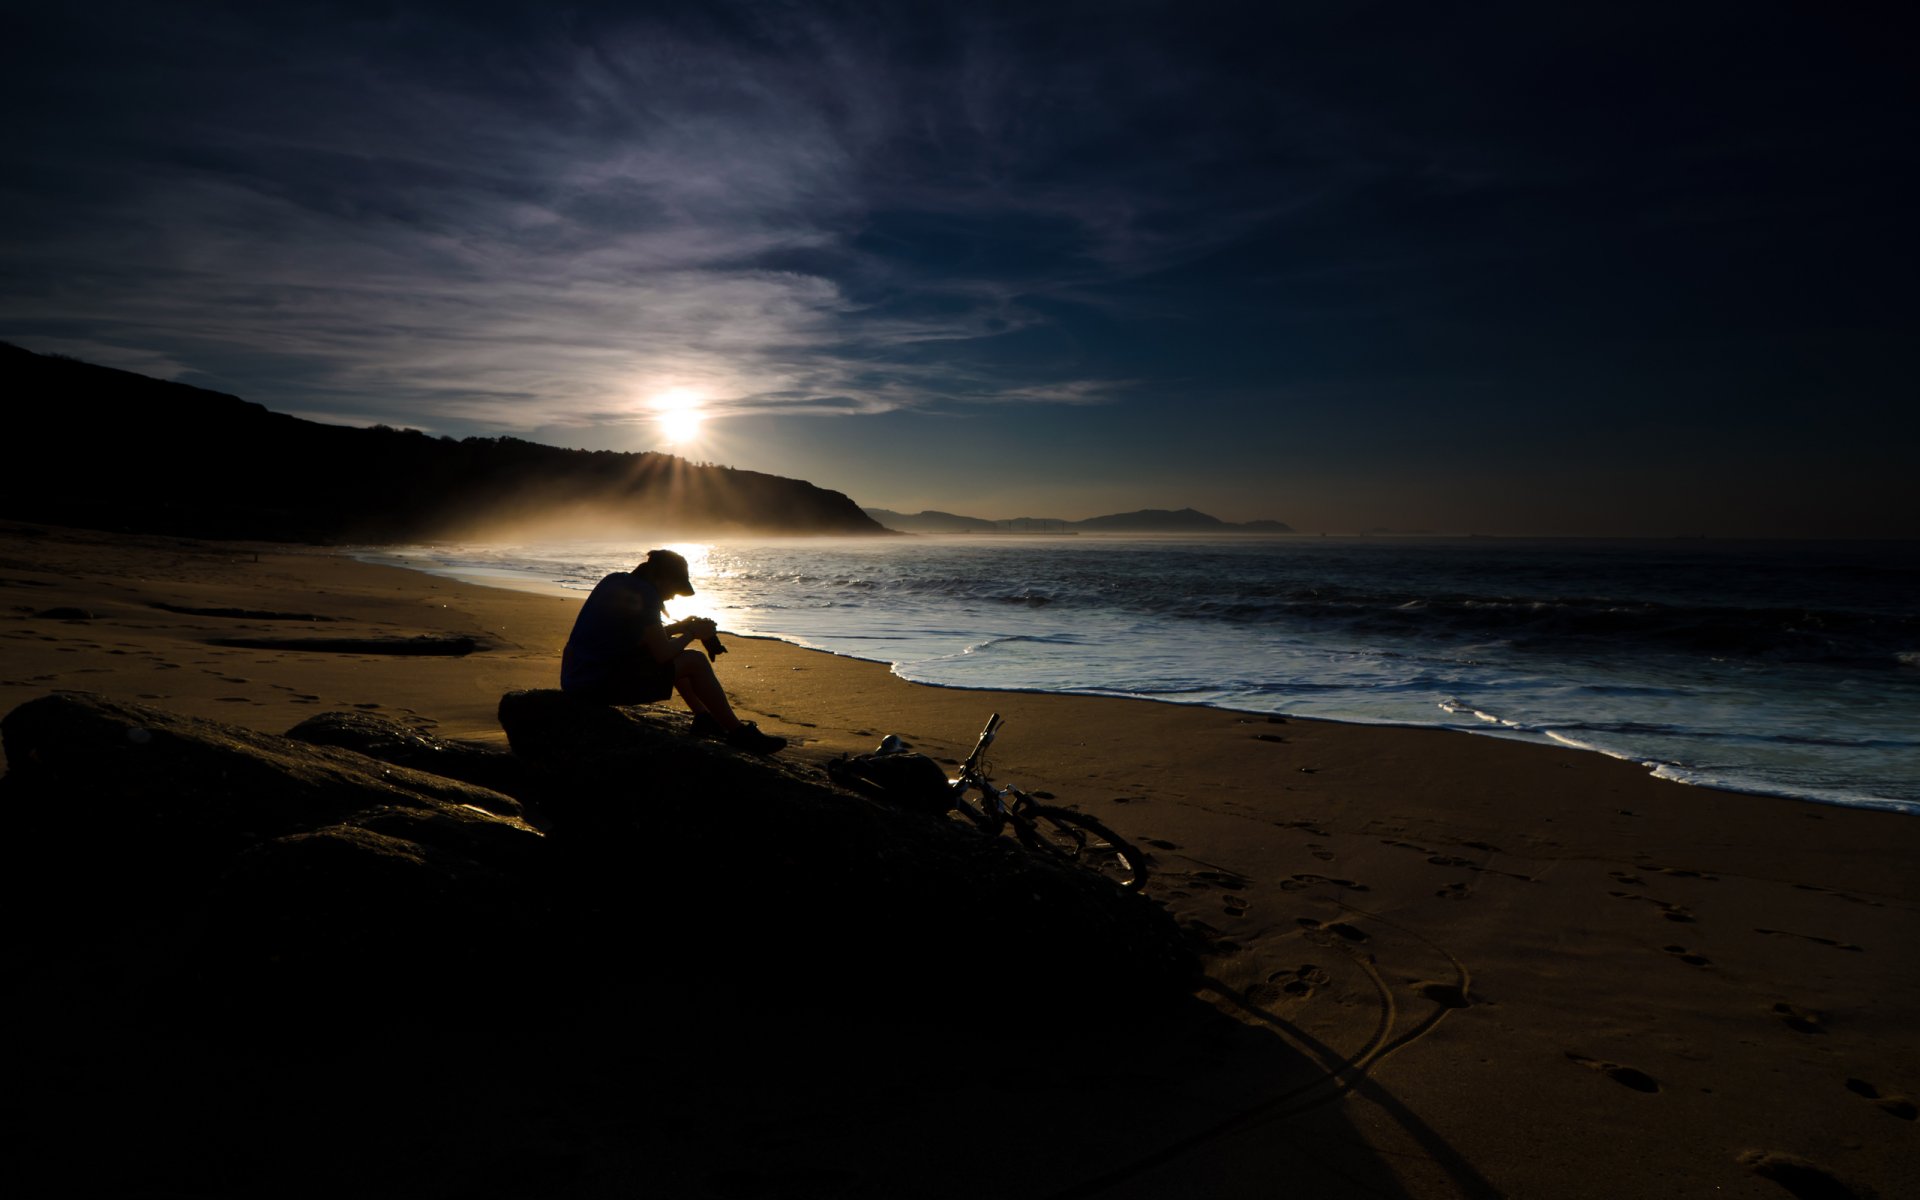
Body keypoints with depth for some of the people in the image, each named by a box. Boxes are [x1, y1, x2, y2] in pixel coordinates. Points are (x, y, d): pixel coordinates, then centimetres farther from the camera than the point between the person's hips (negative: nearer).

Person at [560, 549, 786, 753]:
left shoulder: (614, 581, 12)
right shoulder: (644, 595, -16)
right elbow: (662, 655, -15)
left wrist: (679, 627, 15)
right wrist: (692, 633, 2)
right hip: (600, 684, -10)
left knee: (676, 658, 24)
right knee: (695, 661, -8)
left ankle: (704, 718, 23)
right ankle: (739, 733, -1)